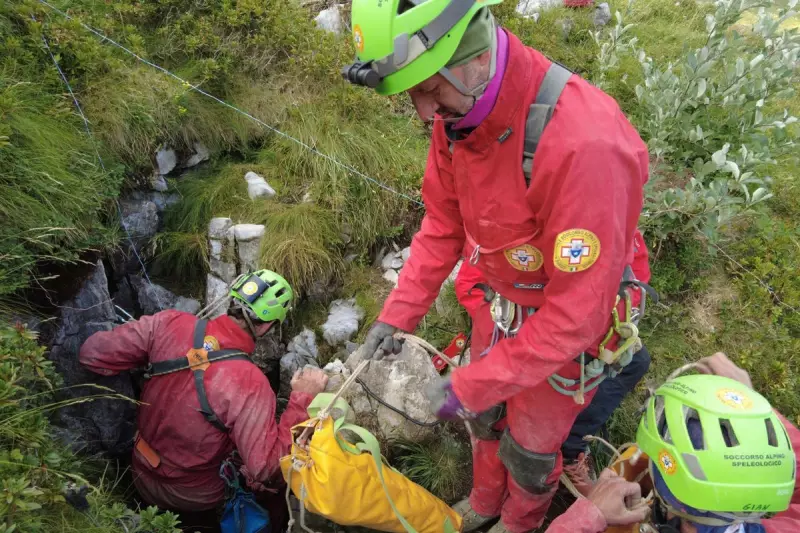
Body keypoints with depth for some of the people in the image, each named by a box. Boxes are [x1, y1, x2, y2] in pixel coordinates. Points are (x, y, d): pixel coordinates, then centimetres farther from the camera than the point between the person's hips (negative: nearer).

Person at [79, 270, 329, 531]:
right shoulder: (250, 384, -35)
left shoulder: (171, 323, -23)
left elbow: (92, 353, -17)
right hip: (192, 499, -4)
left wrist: (147, 358, 0)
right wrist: (302, 399, -29)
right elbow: (266, 468, -31)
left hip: (141, 476, 5)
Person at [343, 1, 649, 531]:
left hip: (572, 322, -6)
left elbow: (575, 314, -32)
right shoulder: (458, 112, -15)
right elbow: (442, 226, -2)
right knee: (486, 413, 25)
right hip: (505, 303, 6)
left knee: (529, 446, 17)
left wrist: (468, 387, -26)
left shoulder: (584, 144, -39)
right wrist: (396, 317, -8)